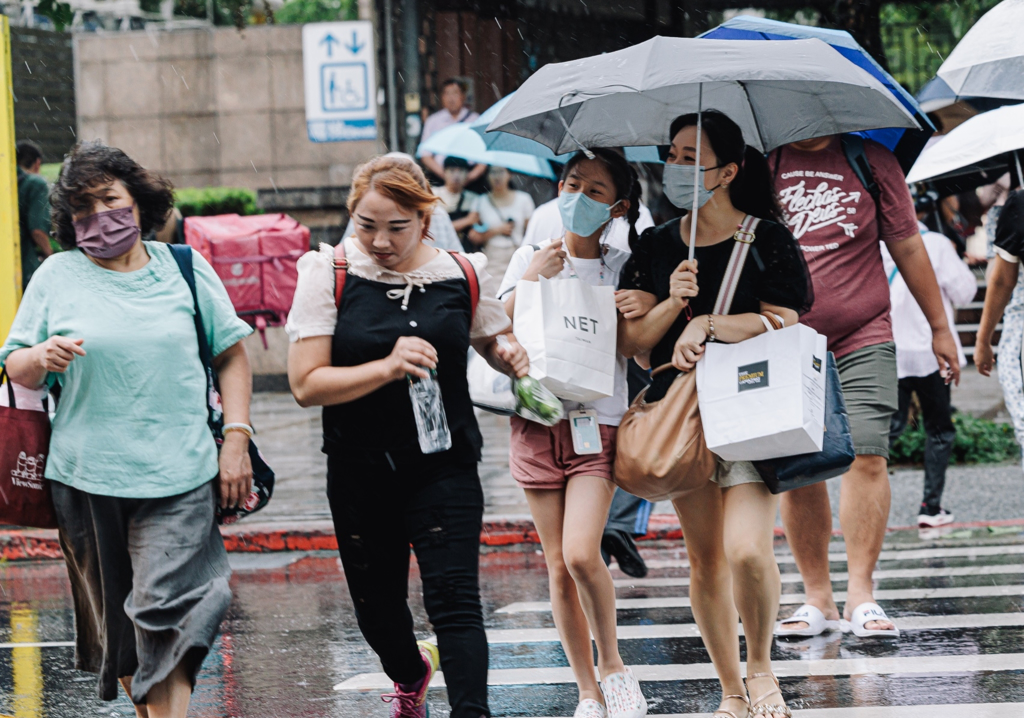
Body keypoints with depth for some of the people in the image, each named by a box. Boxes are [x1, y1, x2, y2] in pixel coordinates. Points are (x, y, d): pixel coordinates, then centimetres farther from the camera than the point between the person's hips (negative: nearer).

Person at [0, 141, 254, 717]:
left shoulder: (185, 270, 6)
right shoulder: (57, 277, 6)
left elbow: (231, 354, 11)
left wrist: (236, 437, 1)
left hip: (178, 477, -2)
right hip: (88, 479, 2)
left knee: (166, 613, -13)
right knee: (113, 617, 10)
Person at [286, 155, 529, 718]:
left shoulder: (463, 275, 0)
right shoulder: (328, 275, -6)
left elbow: (494, 343, 19)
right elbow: (306, 384, -12)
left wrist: (512, 356, -5)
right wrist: (387, 367, -24)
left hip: (444, 466, -1)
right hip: (360, 474, 1)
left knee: (454, 598, -15)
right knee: (377, 607, 17)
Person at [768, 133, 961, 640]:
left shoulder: (870, 161, 5)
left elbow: (906, 243, 12)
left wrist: (939, 326, 16)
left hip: (862, 338, -1)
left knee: (867, 455, -12)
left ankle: (861, 594, -8)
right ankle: (818, 597, 11)